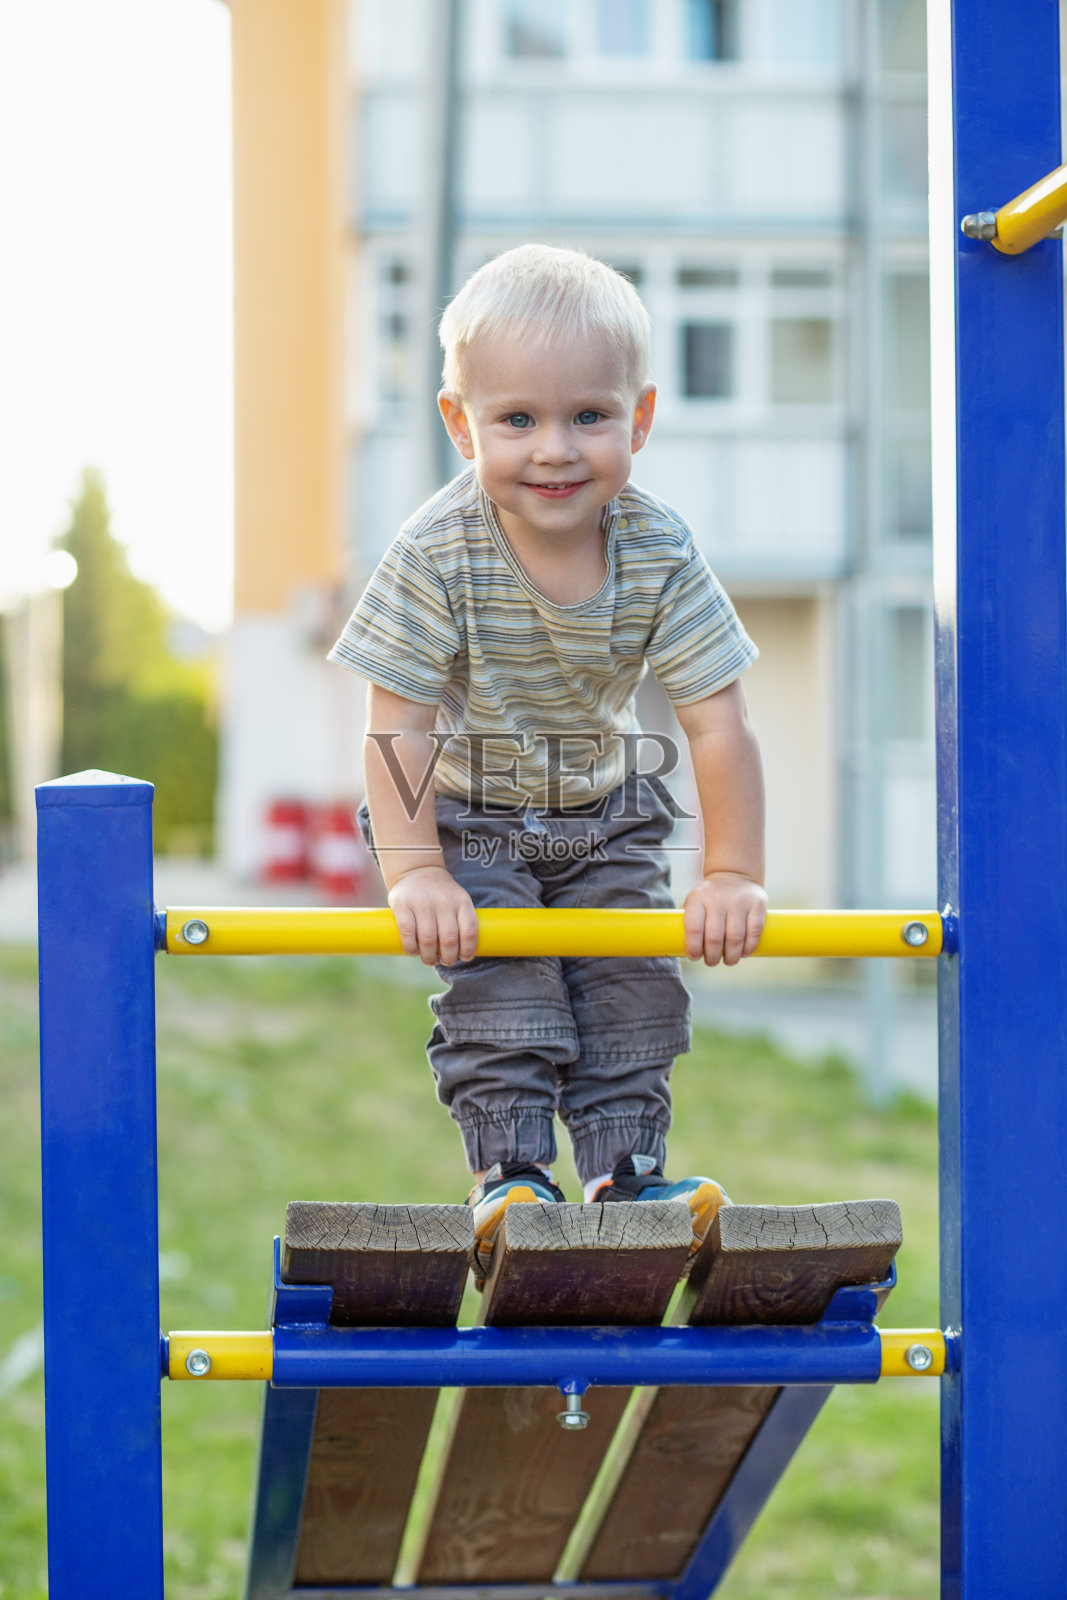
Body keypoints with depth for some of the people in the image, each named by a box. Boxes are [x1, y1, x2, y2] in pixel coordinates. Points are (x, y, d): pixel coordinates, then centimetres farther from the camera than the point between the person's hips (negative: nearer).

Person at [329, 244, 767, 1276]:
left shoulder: (660, 554, -20)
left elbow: (718, 726, -16)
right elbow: (397, 722, -22)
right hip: (465, 819, -3)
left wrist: (731, 877, -19)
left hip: (604, 820, 3)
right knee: (496, 988, -15)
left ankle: (625, 1173, 6)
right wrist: (415, 873, -26)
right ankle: (510, 1174, -9)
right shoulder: (439, 552, -26)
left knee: (632, 986, -2)